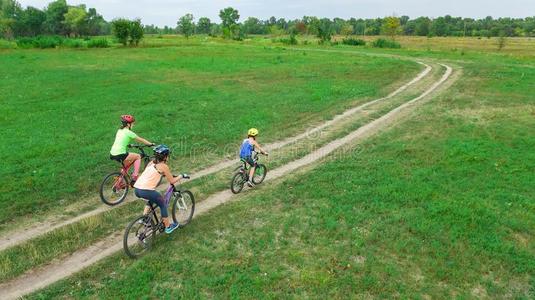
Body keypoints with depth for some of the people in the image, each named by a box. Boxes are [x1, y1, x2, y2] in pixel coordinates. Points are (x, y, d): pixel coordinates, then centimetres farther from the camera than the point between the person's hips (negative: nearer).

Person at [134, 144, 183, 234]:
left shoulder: (152, 162, 19)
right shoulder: (163, 166, 0)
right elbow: (172, 181, 5)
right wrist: (180, 176, 20)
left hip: (136, 189, 7)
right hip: (146, 190, -7)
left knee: (152, 199, 35)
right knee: (163, 204, 15)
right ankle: (168, 226, 23)